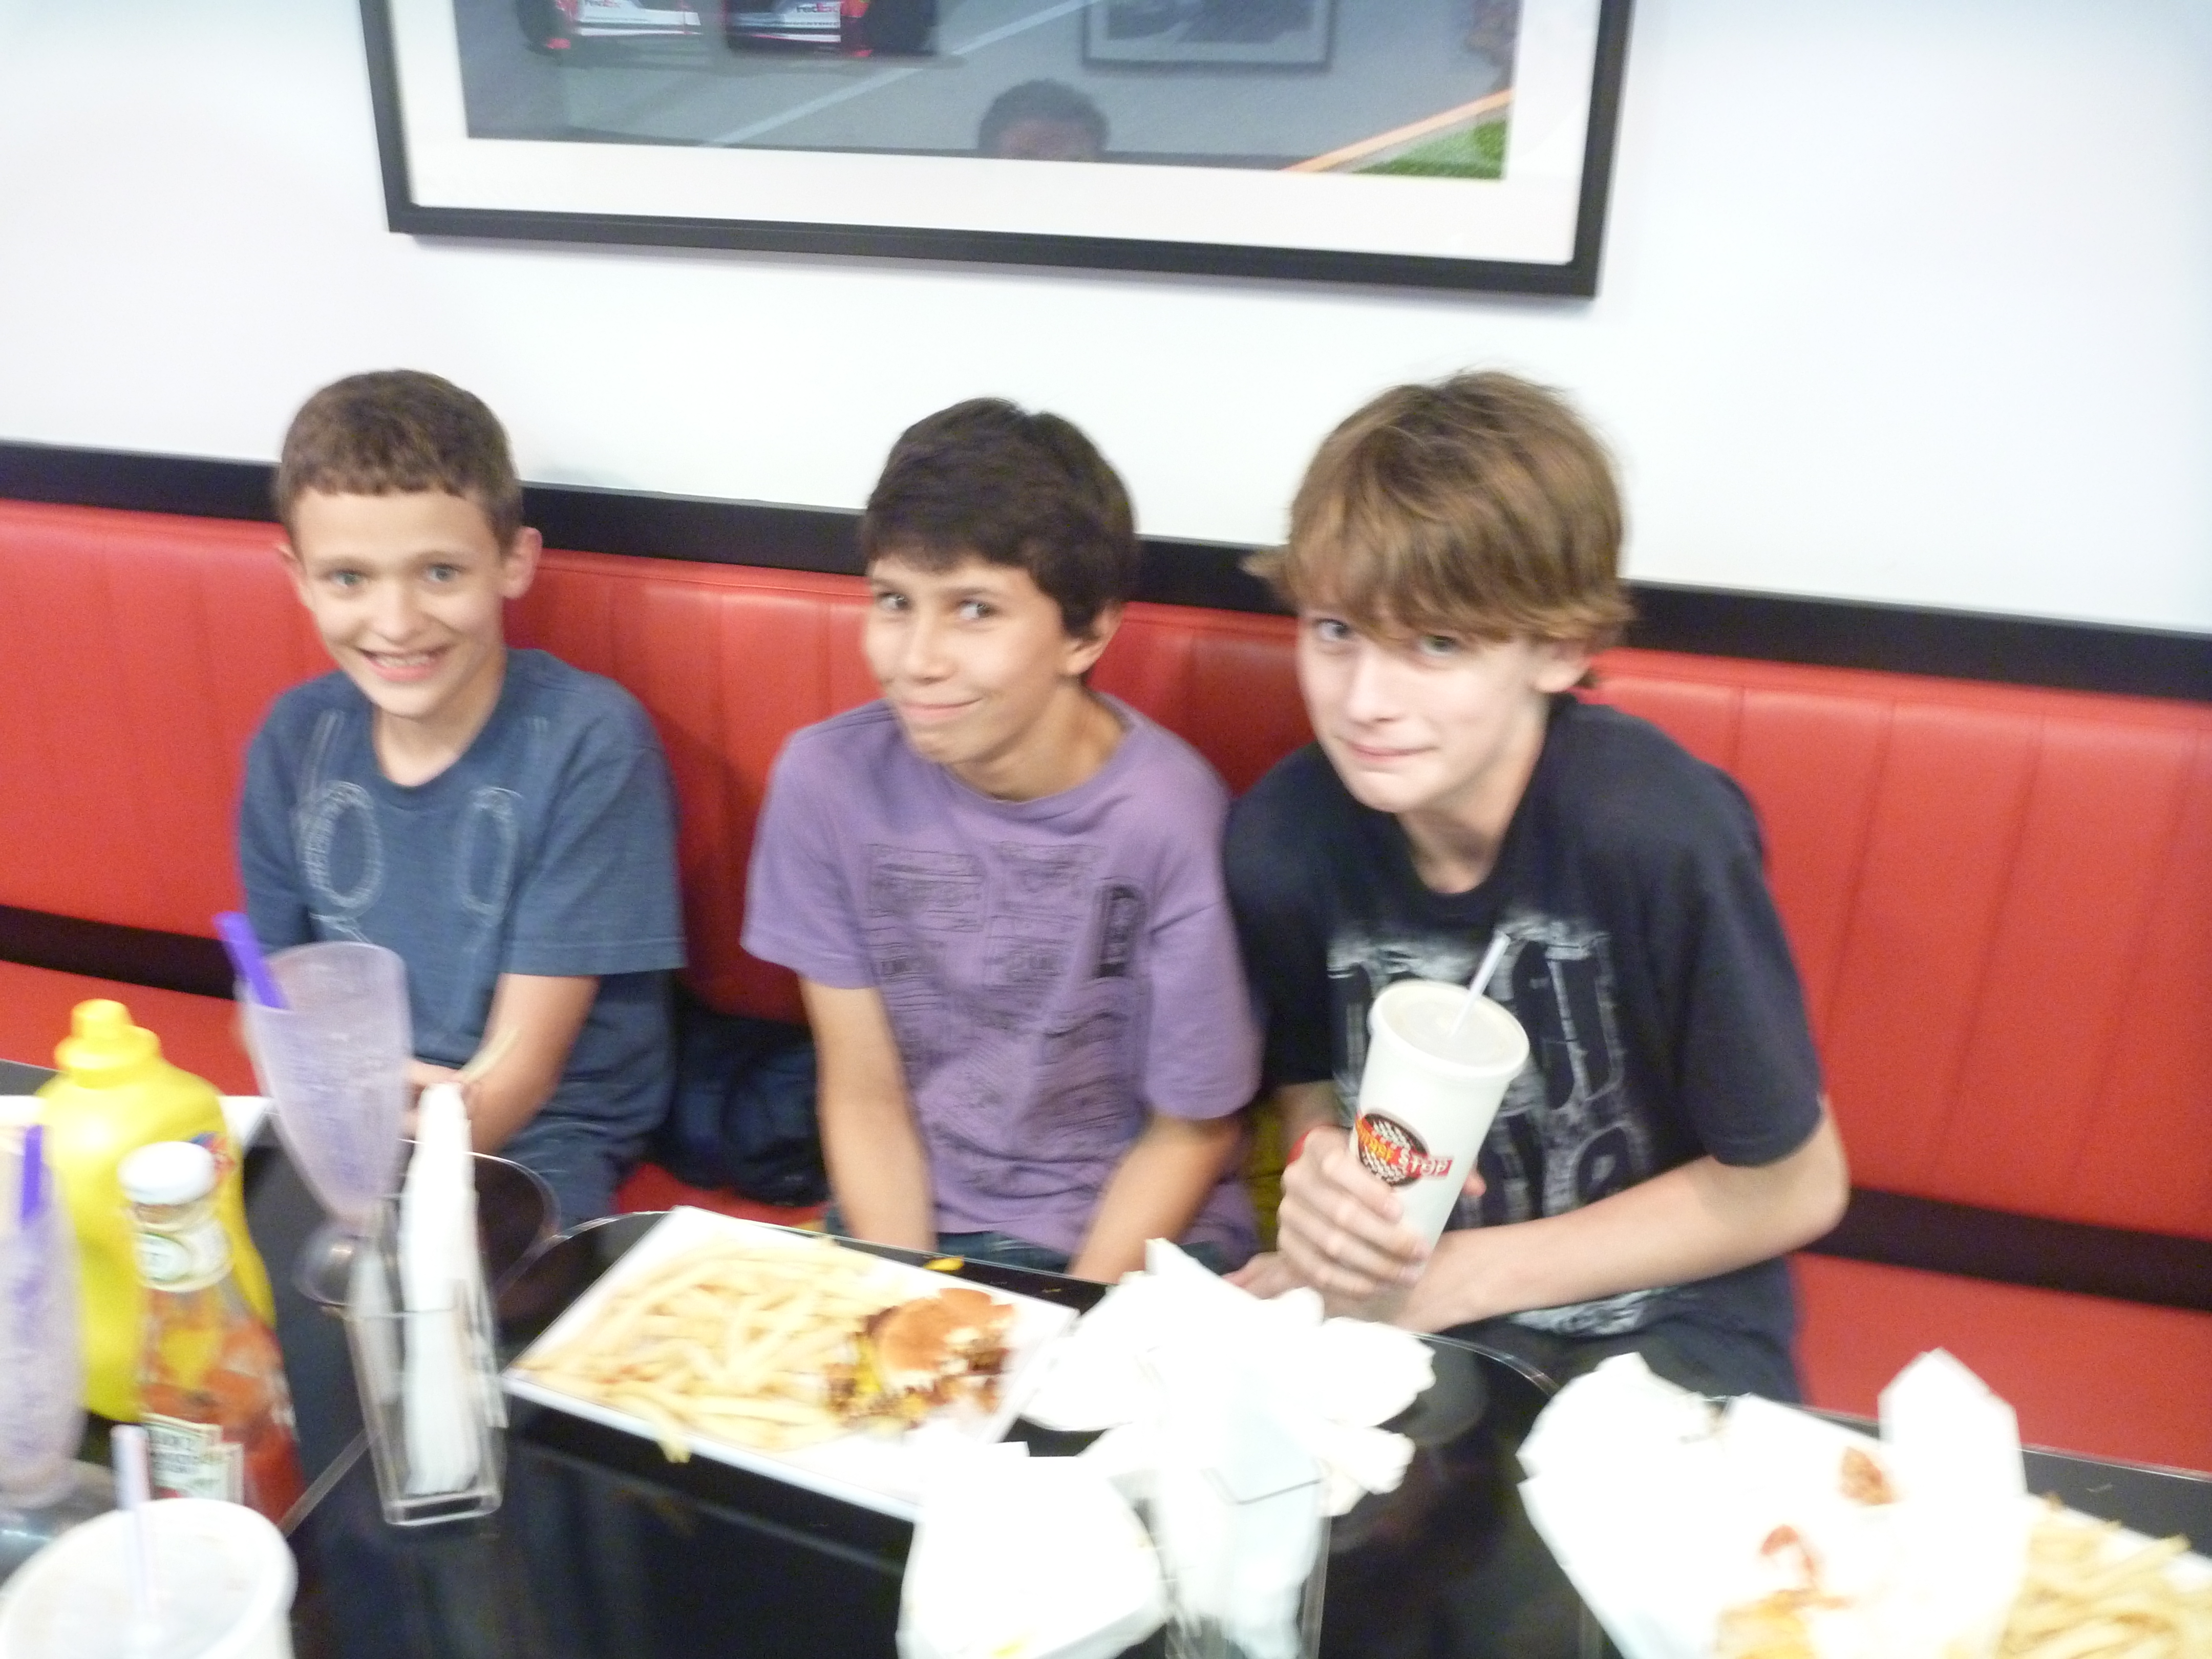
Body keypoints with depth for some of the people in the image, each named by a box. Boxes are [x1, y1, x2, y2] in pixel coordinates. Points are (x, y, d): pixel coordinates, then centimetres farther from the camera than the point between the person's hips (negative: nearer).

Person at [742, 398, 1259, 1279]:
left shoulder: (1171, 820, -20)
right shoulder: (829, 778, -12)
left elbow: (1193, 1133, -6)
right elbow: (864, 1094, -3)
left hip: (1135, 1241, -1)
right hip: (908, 1224, 2)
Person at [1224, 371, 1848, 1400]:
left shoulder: (1657, 834, -25)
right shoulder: (1280, 836, -14)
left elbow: (1790, 1188, -11)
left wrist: (1460, 1276, -12)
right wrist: (1320, 1183, -17)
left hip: (1664, 1330, -3)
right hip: (1395, 1305, 3)